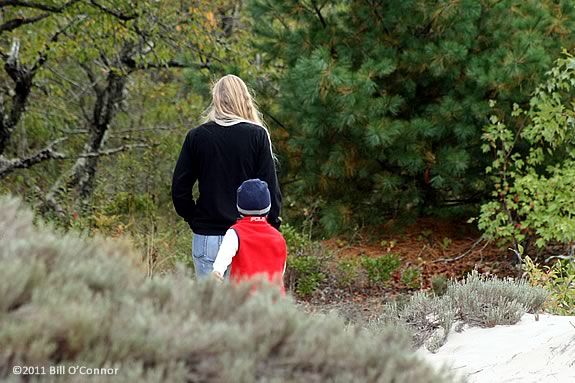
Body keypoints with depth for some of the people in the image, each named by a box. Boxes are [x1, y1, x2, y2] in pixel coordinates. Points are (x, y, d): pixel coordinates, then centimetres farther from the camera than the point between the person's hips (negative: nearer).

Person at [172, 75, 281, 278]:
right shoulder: (258, 135, -3)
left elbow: (179, 188, 3)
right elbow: (270, 187, -4)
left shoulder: (196, 137, 2)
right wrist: (272, 225, 5)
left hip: (206, 238, 1)